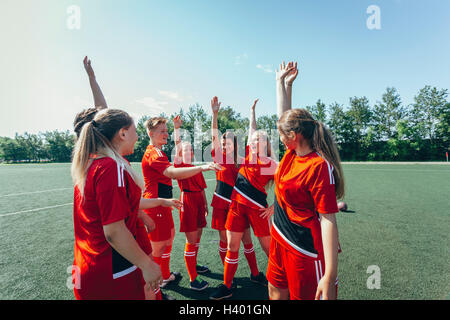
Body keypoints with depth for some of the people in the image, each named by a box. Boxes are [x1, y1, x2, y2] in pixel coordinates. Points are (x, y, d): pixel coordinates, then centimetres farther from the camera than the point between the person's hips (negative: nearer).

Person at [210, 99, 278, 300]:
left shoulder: (271, 164, -5)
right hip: (237, 204, 4)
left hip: (257, 208, -4)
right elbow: (251, 130, 19)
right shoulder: (248, 154, 7)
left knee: (267, 246, 8)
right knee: (232, 246, 8)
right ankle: (227, 286, 24)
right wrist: (253, 110, 27)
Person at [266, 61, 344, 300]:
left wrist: (329, 276, -24)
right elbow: (284, 113, 11)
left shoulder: (319, 166, -23)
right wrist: (282, 81, 17)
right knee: (275, 294, 23)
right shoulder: (293, 152, -2)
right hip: (280, 240, 8)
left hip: (305, 251, -8)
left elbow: (328, 220, -24)